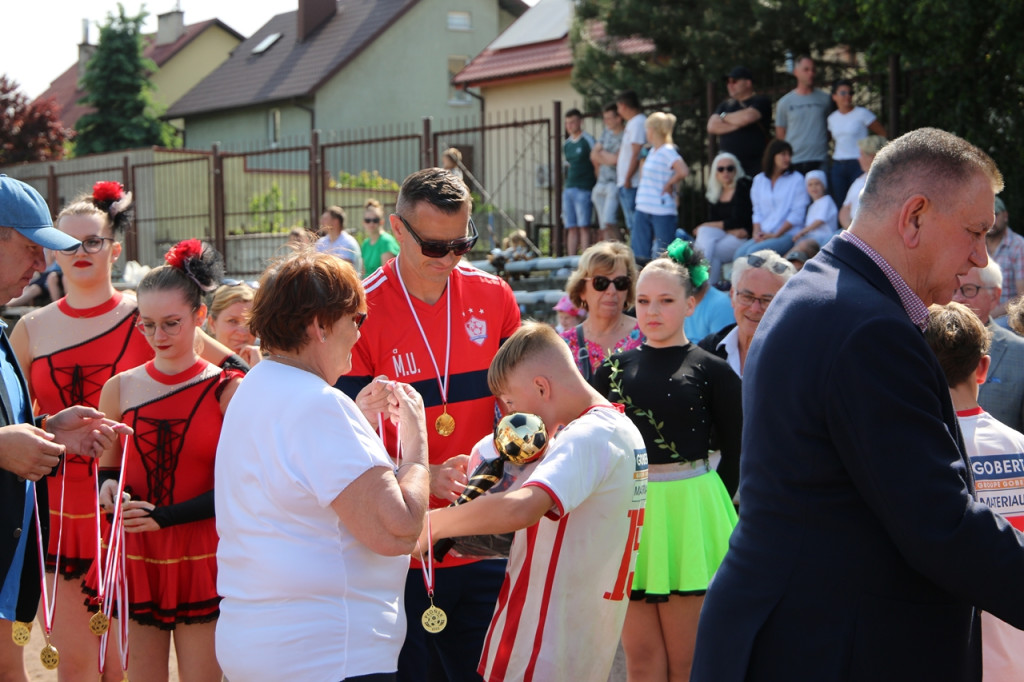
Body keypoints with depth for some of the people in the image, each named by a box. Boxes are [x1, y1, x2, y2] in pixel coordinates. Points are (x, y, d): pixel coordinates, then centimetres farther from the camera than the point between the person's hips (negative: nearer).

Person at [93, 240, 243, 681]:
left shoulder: (228, 390, -5)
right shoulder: (120, 389, 5)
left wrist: (165, 515, -15)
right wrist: (110, 488, -6)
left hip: (201, 559, -3)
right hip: (135, 558, 3)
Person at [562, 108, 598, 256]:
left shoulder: (588, 141, -3)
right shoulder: (566, 144, 16)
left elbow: (597, 165, -4)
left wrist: (597, 187, -7)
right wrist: (564, 187, 14)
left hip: (583, 189, -6)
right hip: (568, 189, 6)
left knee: (583, 227, -9)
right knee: (571, 228, 5)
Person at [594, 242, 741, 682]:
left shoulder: (711, 370, -1)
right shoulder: (615, 369, 8)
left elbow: (734, 454, 2)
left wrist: (704, 507, -1)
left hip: (689, 513, -3)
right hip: (628, 513, 3)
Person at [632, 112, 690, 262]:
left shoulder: (668, 151, -11)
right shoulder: (652, 151, 14)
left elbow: (683, 171, -26)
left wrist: (669, 184, -12)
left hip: (663, 211, -8)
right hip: (643, 210, 8)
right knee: (640, 253, 7)